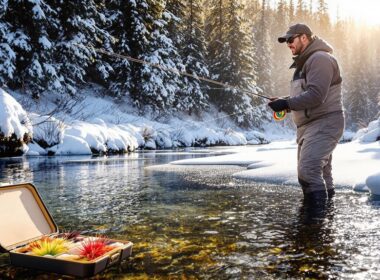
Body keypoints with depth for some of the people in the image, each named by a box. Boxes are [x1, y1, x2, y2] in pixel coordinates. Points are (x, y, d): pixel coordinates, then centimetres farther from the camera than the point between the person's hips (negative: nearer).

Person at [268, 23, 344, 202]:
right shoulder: (305, 63, 21)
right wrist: (284, 102, 8)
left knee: (308, 169, -20)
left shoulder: (320, 58, -11)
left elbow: (315, 95, -23)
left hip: (324, 124, -10)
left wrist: (286, 103, -20)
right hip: (310, 125, 10)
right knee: (320, 173, 13)